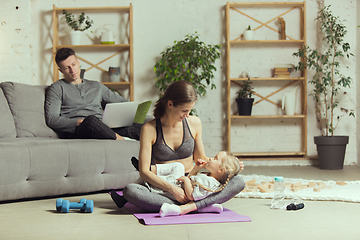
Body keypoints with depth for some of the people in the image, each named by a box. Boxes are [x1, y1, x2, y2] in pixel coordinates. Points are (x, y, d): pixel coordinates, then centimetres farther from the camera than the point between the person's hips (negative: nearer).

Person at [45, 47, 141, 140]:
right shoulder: (57, 88, 14)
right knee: (91, 120, -42)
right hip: (74, 132, -4)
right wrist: (78, 122, -15)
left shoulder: (96, 86, 30)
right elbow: (51, 119, 1)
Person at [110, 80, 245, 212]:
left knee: (238, 182, -19)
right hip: (162, 186, -2)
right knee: (130, 190, -36)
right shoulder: (150, 129, -9)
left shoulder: (194, 123, 2)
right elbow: (144, 172, -15)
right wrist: (171, 189, -28)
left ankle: (193, 206, -40)